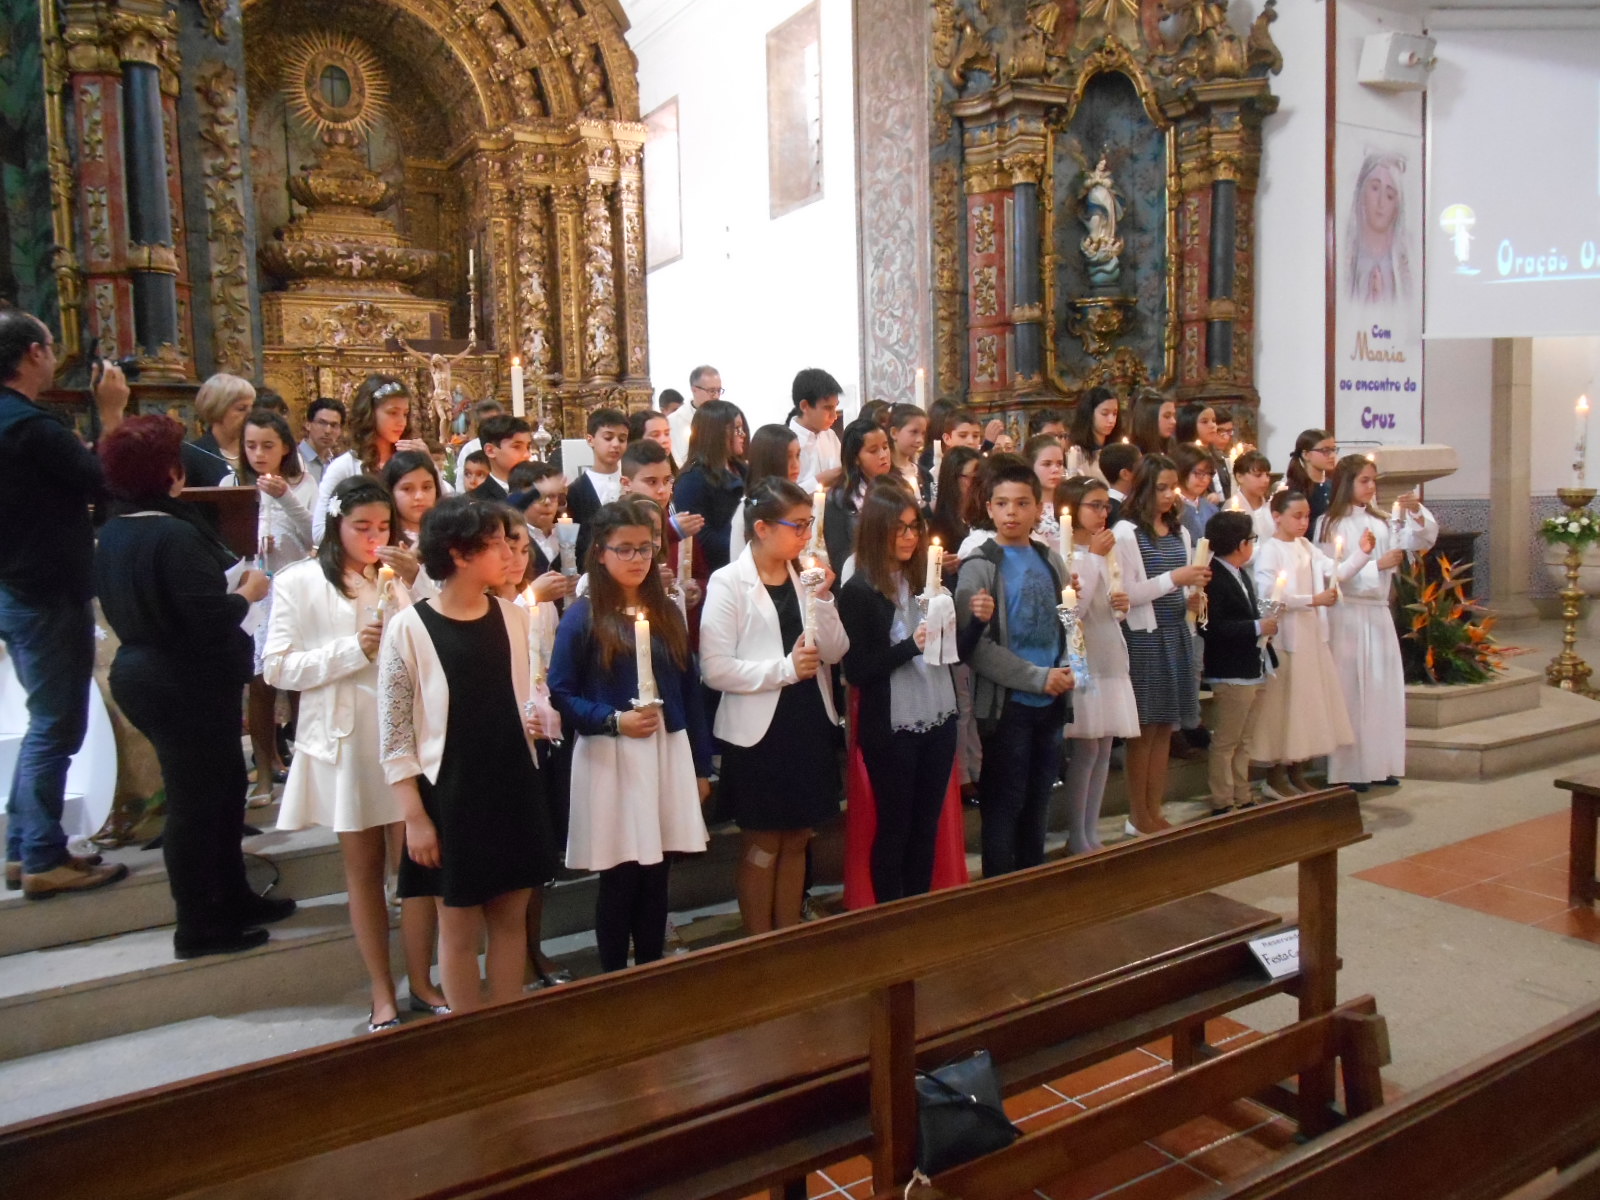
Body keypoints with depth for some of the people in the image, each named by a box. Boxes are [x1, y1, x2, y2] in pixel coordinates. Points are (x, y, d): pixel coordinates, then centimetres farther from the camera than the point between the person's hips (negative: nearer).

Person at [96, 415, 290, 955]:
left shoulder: (113, 534, 6)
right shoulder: (175, 536, -23)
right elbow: (211, 620, -28)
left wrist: (227, 583, 13)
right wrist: (248, 591, -9)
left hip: (143, 672, 10)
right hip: (188, 686, -9)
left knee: (222, 784, 20)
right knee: (197, 798, 3)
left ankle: (232, 899, 33)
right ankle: (200, 927, 17)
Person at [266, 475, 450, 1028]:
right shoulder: (300, 583, 0)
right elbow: (277, 668, -5)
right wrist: (352, 651, -13)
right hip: (344, 739, -1)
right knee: (363, 867, 10)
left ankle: (422, 983, 21)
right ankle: (382, 994, 21)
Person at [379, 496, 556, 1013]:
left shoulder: (514, 618, 0)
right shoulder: (408, 629, -12)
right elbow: (394, 734, -9)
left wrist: (542, 719, -6)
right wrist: (415, 817, -11)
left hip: (516, 789, 4)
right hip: (450, 794, -4)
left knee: (511, 917, 14)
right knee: (460, 926, 9)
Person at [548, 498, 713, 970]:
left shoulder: (668, 613, 9)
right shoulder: (583, 618, -4)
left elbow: (689, 690, 11)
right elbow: (561, 692, -6)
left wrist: (701, 765, 11)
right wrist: (614, 720, -20)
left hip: (668, 756, 4)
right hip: (610, 760, -4)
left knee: (656, 877, 11)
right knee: (620, 878, 4)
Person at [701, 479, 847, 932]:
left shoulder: (806, 575, 4)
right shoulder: (729, 583, -11)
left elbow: (835, 652, 0)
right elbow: (715, 668, -18)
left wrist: (822, 598, -13)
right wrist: (785, 668, -18)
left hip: (809, 725, 5)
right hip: (757, 733, -5)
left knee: (795, 842, 15)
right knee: (762, 847, 8)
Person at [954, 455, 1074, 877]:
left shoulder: (1049, 560, 9)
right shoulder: (979, 567, -9)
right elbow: (976, 647, -17)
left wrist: (1065, 670, -1)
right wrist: (1040, 678, -16)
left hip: (1050, 703, 6)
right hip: (1008, 704, -6)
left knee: (1037, 807, 15)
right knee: (1004, 808, 3)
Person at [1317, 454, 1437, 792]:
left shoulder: (1381, 521, 9)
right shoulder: (1330, 525, -6)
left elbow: (1421, 541, 1)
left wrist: (1417, 513, -14)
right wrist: (1378, 565, -13)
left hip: (1378, 612, 6)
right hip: (1347, 614, -6)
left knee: (1384, 689, 9)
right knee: (1352, 691, -2)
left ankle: (1379, 765, 19)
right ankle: (1349, 770, 6)